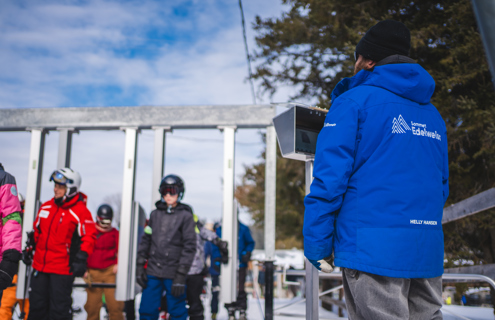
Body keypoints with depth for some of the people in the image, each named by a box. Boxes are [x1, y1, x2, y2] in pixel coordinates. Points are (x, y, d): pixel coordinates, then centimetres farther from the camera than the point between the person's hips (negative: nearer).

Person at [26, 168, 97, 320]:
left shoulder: (81, 211, -11)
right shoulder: (46, 207, 9)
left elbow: (89, 236, -11)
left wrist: (81, 258, -19)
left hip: (63, 269, -6)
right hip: (40, 266, 6)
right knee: (37, 306, 15)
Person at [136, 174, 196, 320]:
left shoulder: (186, 216, -3)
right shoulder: (155, 214, 10)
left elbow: (189, 247, -6)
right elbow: (146, 241, 13)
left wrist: (181, 275, -12)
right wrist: (140, 266, 6)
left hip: (173, 274, -4)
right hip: (153, 271, 4)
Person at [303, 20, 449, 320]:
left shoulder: (354, 101, -3)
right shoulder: (432, 114, 17)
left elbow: (330, 176, -11)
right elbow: (441, 184, 20)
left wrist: (317, 244, -8)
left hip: (375, 249, -7)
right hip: (429, 251, 7)